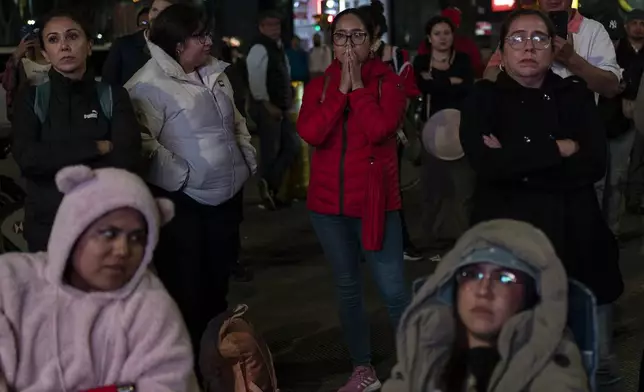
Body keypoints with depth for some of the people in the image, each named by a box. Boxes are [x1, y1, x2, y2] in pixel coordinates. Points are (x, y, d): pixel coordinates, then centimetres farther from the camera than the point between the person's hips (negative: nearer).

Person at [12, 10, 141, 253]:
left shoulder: (114, 97, -1)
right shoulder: (30, 99, 1)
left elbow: (126, 160, -15)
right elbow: (26, 158, -16)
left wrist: (55, 165, -16)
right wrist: (97, 148, -16)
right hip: (48, 226, 0)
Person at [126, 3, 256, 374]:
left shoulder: (214, 73, 10)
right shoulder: (150, 85, -17)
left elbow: (236, 122, 21)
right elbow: (143, 143, -25)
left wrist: (248, 160, 12)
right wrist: (181, 176, -23)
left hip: (227, 195, 8)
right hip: (183, 202, -8)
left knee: (218, 282, 19)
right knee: (186, 290, 1)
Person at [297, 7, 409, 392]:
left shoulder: (389, 81, -3)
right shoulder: (319, 85, 6)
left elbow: (378, 129, -21)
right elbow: (310, 133, -12)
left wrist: (357, 86, -14)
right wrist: (340, 89, -13)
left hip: (375, 201, -4)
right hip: (328, 202, 4)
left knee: (394, 290, -6)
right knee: (348, 289, 13)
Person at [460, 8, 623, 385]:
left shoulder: (576, 95, 7)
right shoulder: (484, 99, 2)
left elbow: (595, 164, -7)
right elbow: (486, 163, -16)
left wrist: (516, 163, -13)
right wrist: (557, 149, -11)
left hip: (577, 241, 2)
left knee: (597, 366, 10)